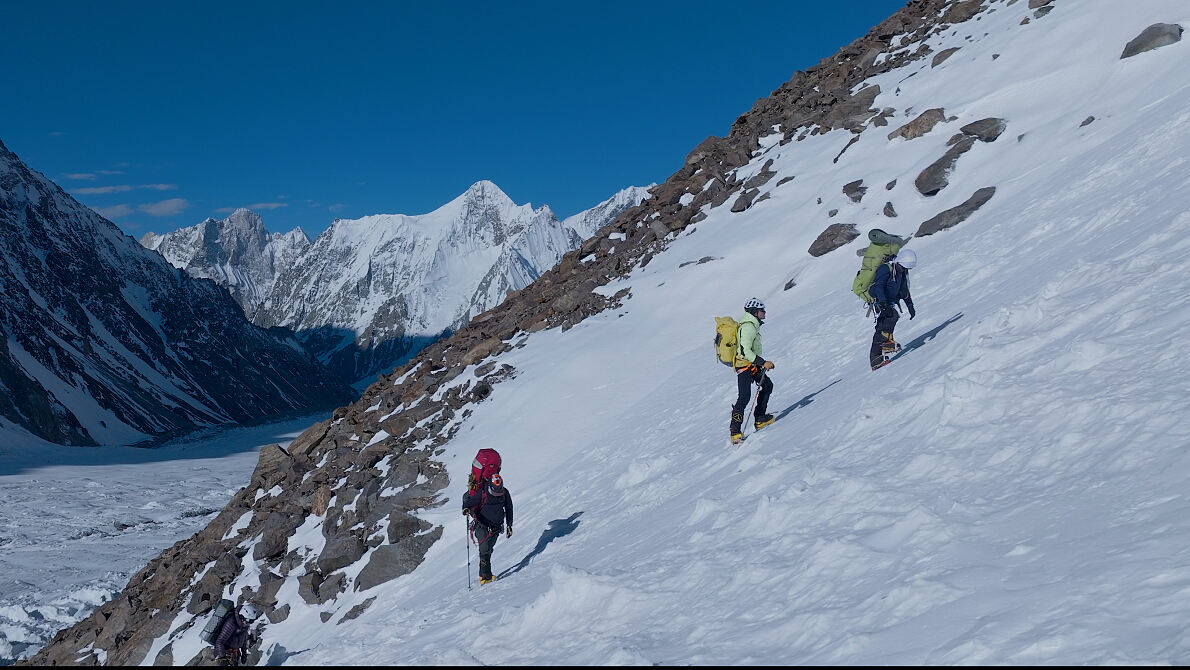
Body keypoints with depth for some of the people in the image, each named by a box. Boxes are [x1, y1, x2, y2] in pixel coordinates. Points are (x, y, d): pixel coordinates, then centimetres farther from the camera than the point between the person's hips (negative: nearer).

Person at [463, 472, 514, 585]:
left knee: (488, 550, 3)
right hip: (482, 526, -3)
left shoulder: (505, 493, -2)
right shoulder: (482, 494, -15)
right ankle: (486, 575, -15)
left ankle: (483, 574, 14)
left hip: (496, 528, 3)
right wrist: (466, 509, -36)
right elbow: (468, 502, -12)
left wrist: (509, 526, 13)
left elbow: (509, 509, 12)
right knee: (485, 550, -15)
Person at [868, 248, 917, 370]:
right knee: (893, 315, -31)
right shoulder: (886, 269, -12)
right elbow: (878, 286, -23)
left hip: (889, 303, 8)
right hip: (878, 300, -8)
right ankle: (886, 341, -32)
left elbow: (905, 292, 28)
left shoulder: (902, 273, 15)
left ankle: (875, 357, -2)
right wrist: (883, 303, -34)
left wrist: (910, 307, 26)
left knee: (881, 329, 2)